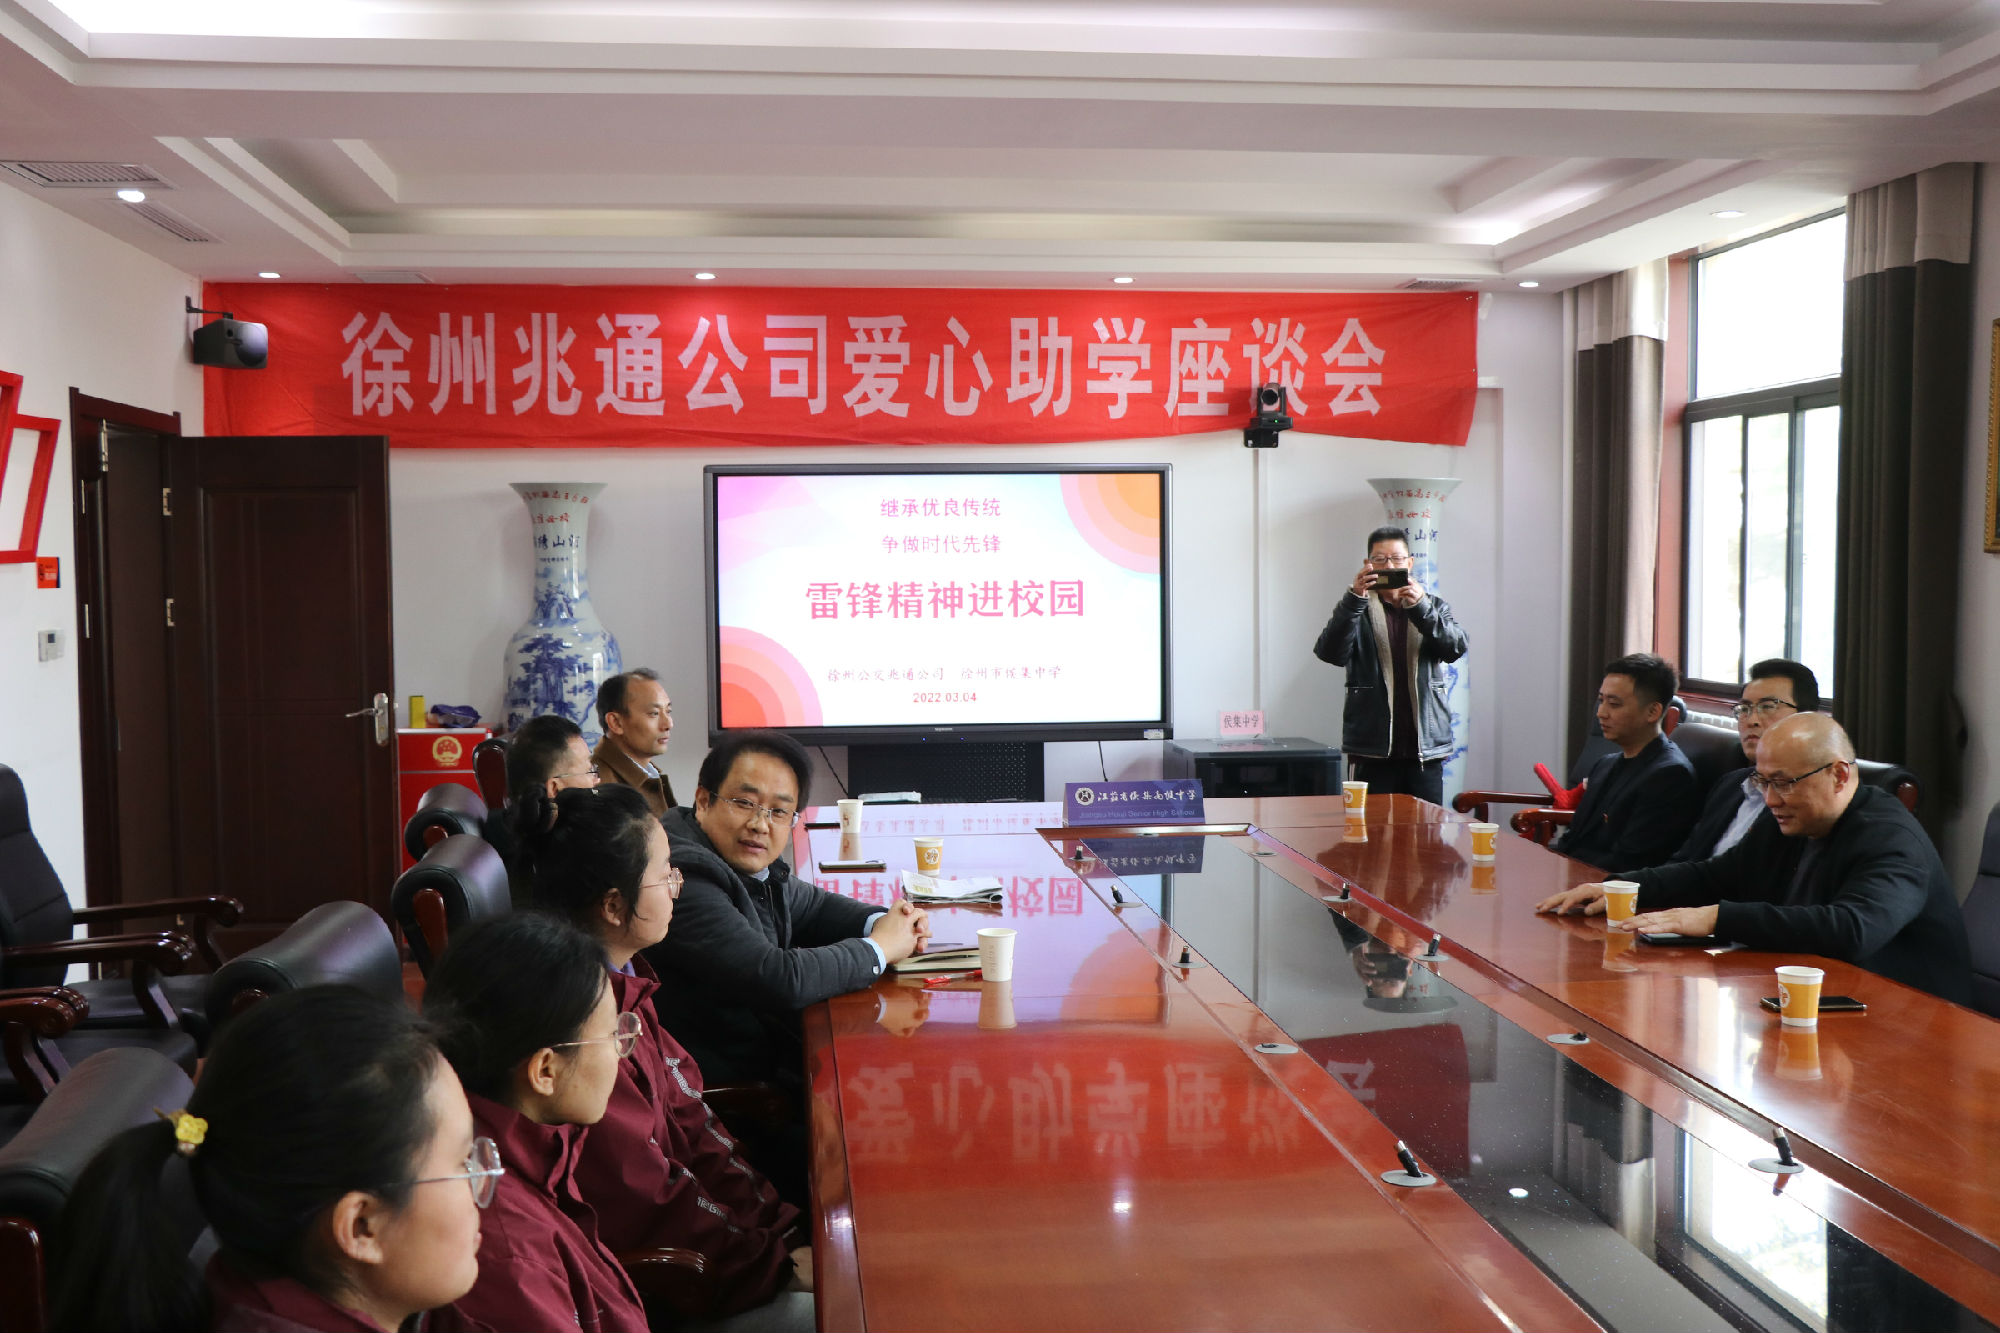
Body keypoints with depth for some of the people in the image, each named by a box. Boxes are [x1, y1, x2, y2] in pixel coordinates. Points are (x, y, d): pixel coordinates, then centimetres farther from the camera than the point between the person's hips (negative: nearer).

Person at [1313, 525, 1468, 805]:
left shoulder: (1433, 606, 14)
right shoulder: (1358, 611, 7)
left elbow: (1456, 647, -5)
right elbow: (1331, 653, -12)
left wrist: (1420, 607, -20)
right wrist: (1354, 599, -24)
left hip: (1426, 746, 2)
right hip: (1372, 748, -2)